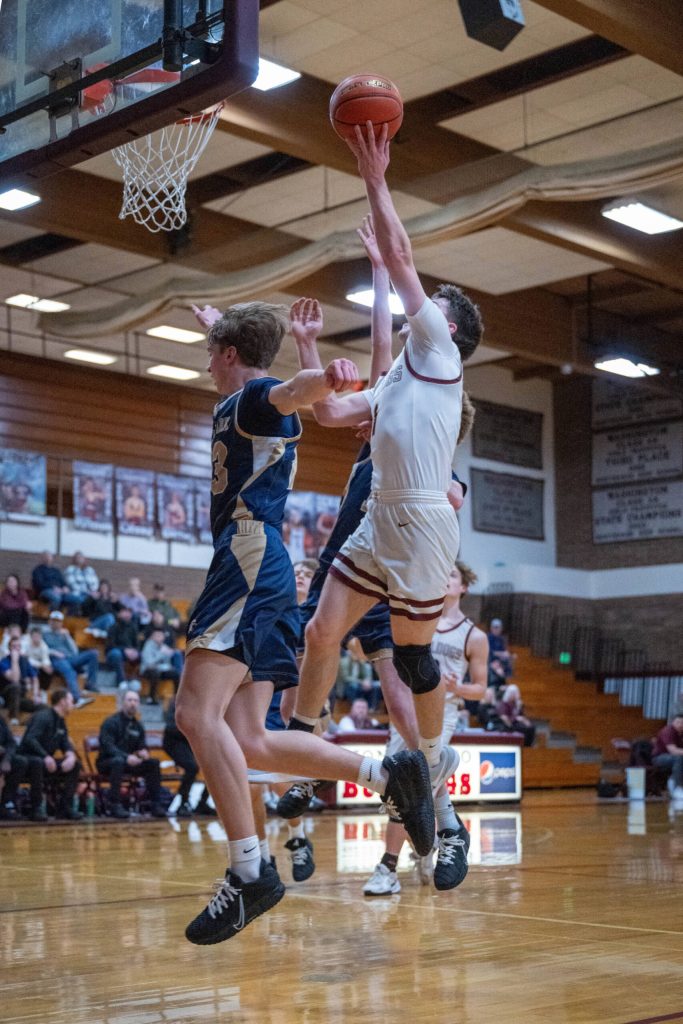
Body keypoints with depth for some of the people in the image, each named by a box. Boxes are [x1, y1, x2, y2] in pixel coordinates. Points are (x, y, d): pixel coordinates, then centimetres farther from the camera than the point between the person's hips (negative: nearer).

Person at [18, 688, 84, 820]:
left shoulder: (61, 721, 14)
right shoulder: (43, 716, -15)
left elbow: (66, 745, 8)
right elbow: (30, 739, -27)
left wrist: (71, 756, -16)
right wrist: (46, 757, -37)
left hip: (44, 760, 9)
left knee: (75, 764, -5)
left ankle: (66, 806, -7)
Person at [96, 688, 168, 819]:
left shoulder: (138, 725, 12)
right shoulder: (111, 722, -8)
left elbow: (142, 745, 15)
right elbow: (107, 746, -21)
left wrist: (143, 752, -12)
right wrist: (127, 757, -35)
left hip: (129, 762, 6)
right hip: (106, 762, -6)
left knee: (153, 763, -15)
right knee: (118, 761, -39)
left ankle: (155, 804, -14)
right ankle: (115, 806, -37)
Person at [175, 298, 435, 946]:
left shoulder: (254, 397, -1)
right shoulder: (235, 407, 27)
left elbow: (294, 390, -26)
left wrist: (326, 377, -50)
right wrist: (217, 326, 70)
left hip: (250, 562, -10)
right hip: (256, 573, 10)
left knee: (197, 713, -21)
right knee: (246, 740, 4)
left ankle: (249, 872, -22)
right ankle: (389, 775, 5)